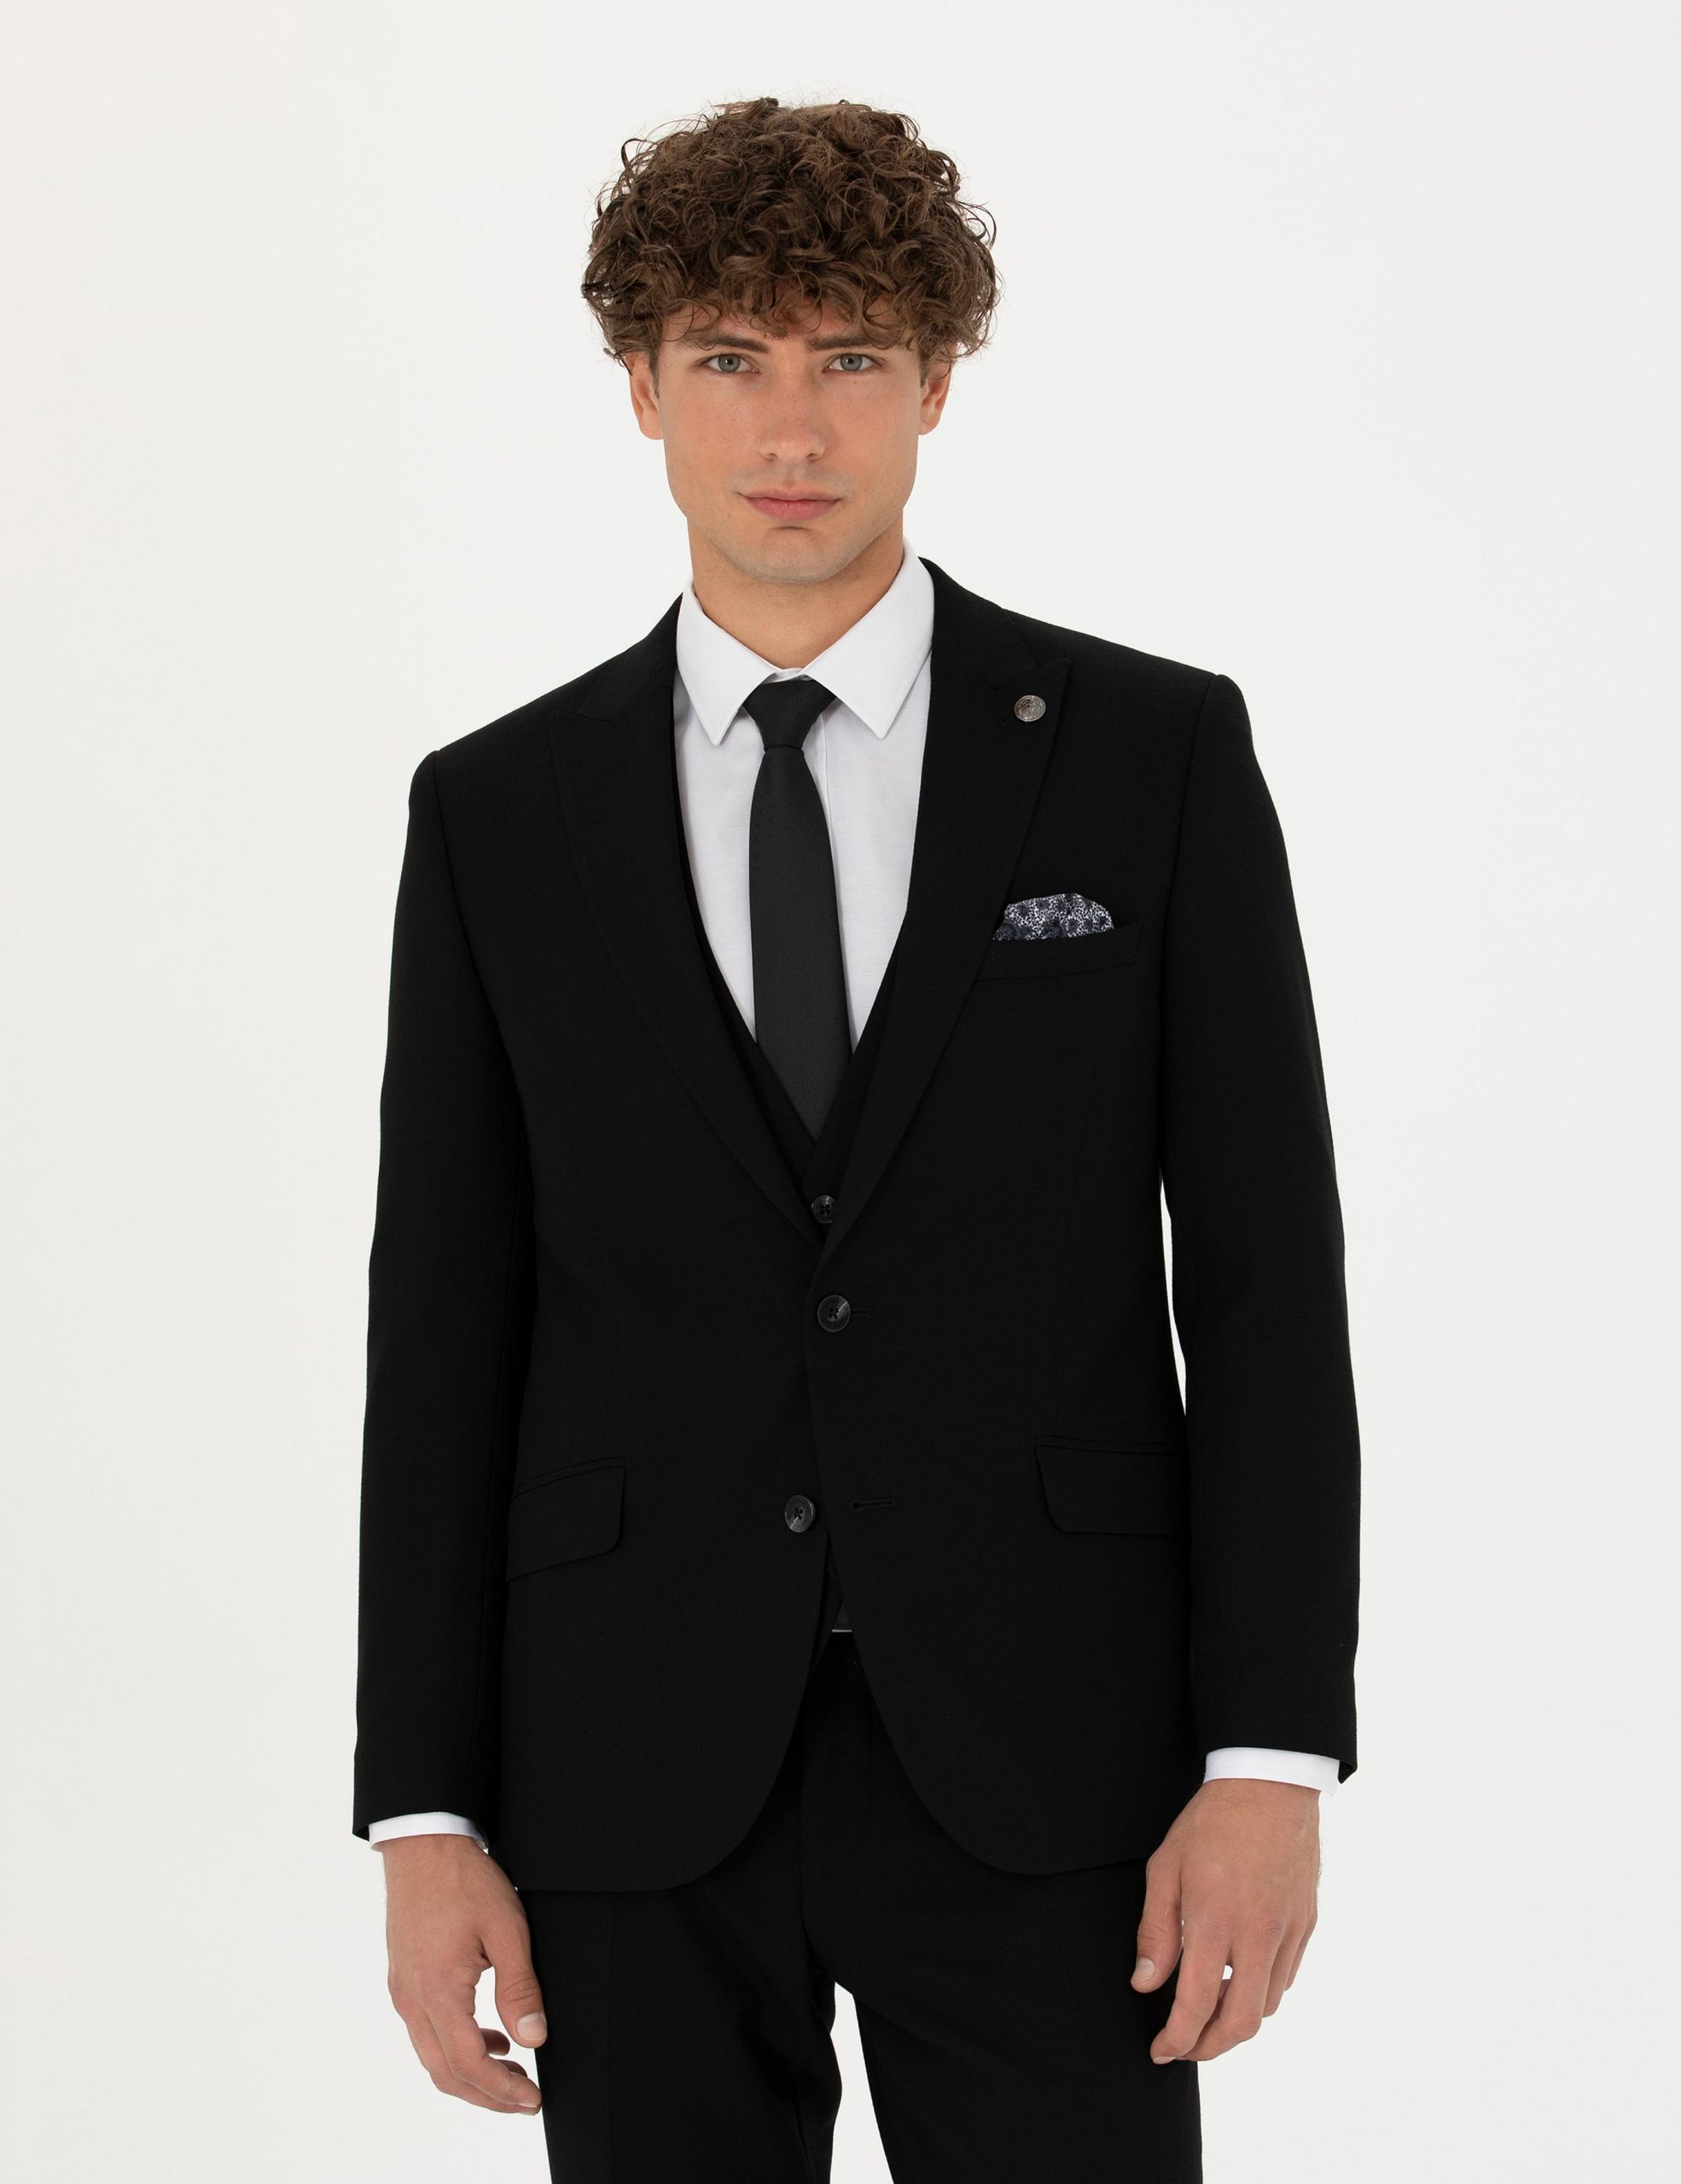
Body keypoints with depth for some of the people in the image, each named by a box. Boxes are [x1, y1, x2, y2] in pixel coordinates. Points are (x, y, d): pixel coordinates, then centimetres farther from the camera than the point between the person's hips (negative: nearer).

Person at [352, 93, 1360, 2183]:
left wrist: (1271, 1761, -8)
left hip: (1037, 1760, -1)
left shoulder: (1156, 754, 2)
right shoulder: (497, 812, 6)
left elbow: (1265, 1273, 0)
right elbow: (442, 1331, 5)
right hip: (637, 1773, 2)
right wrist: (424, 1817, -1)